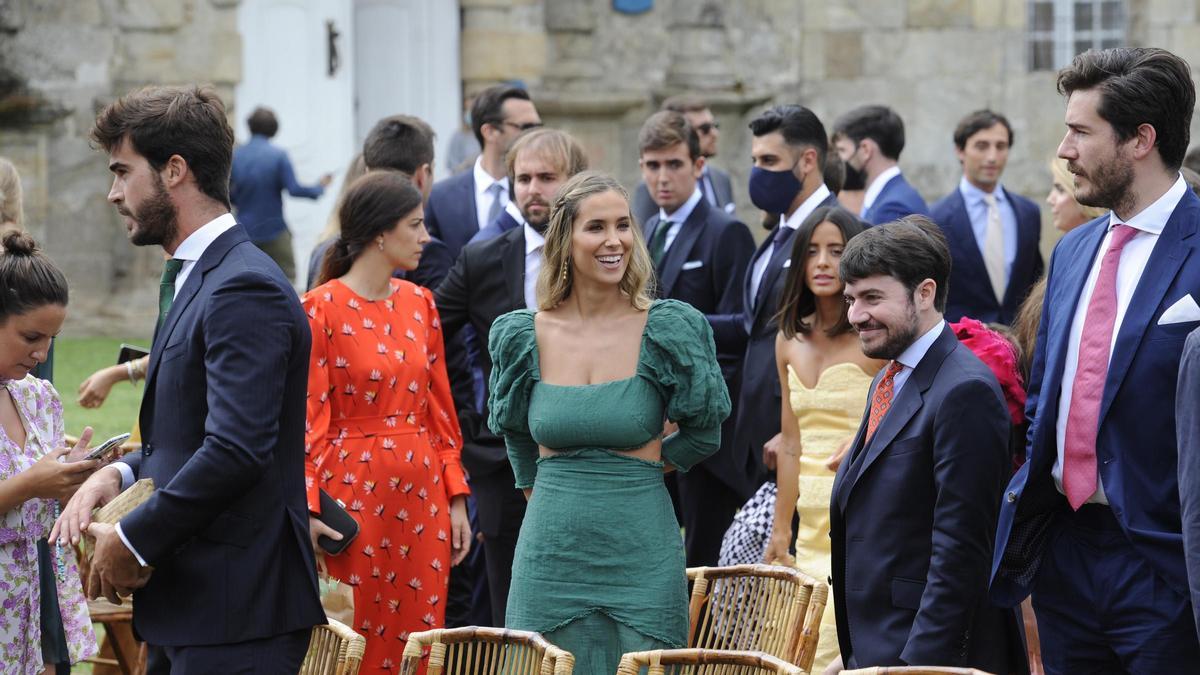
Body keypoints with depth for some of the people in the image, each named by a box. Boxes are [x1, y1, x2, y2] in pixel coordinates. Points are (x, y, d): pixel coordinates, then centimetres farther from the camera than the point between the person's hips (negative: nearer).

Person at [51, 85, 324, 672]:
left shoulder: (245, 290, -16)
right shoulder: (191, 279, 17)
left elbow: (235, 451, -24)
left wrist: (134, 541, -16)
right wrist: (119, 474, 4)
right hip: (184, 603, 10)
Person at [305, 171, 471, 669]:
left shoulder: (419, 304, 8)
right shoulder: (322, 309, -9)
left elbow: (439, 407, 11)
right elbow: (308, 417, -9)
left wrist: (455, 498, 7)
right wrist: (307, 509, -16)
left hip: (421, 496, 5)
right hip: (354, 492, -5)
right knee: (357, 649, 3)